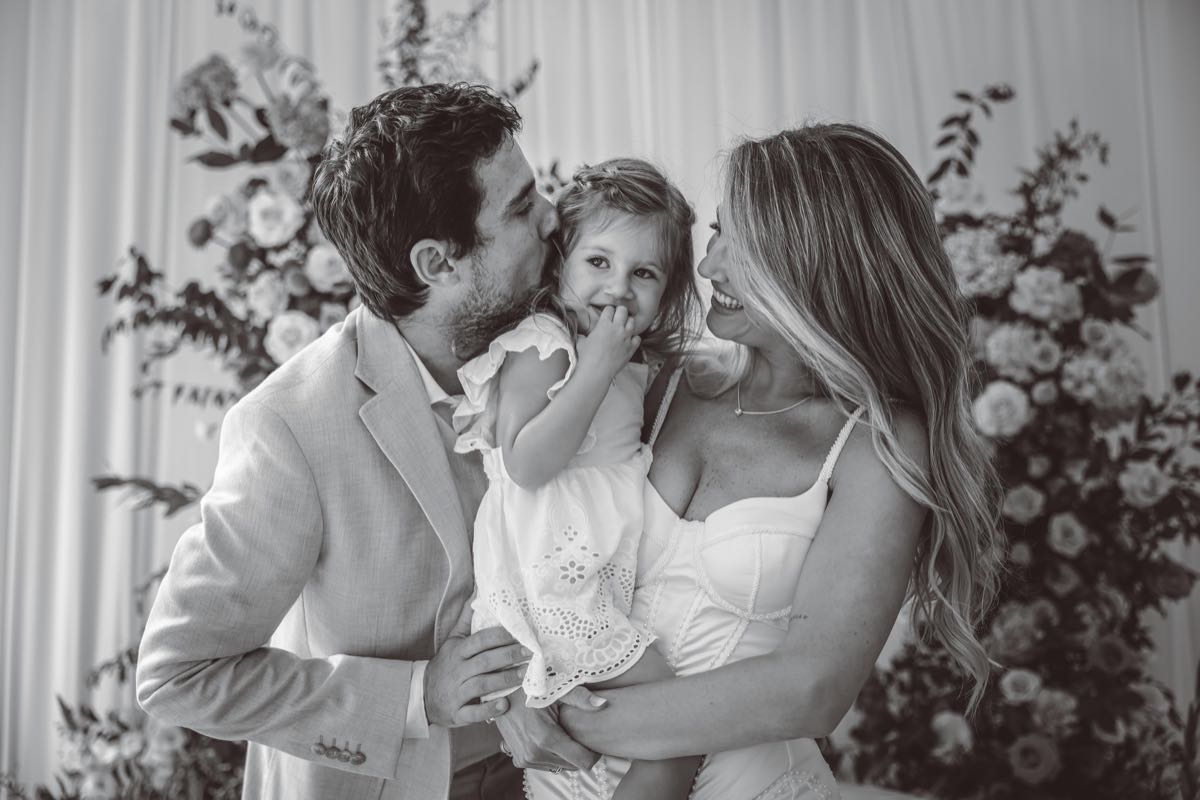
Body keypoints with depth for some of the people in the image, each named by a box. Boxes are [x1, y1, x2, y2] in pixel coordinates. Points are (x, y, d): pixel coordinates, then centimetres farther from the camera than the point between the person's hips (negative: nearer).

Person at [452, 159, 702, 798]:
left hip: (610, 575, 9)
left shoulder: (634, 361, 15)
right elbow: (526, 464, -23)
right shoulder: (542, 345, -12)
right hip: (554, 581, -9)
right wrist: (599, 368, -22)